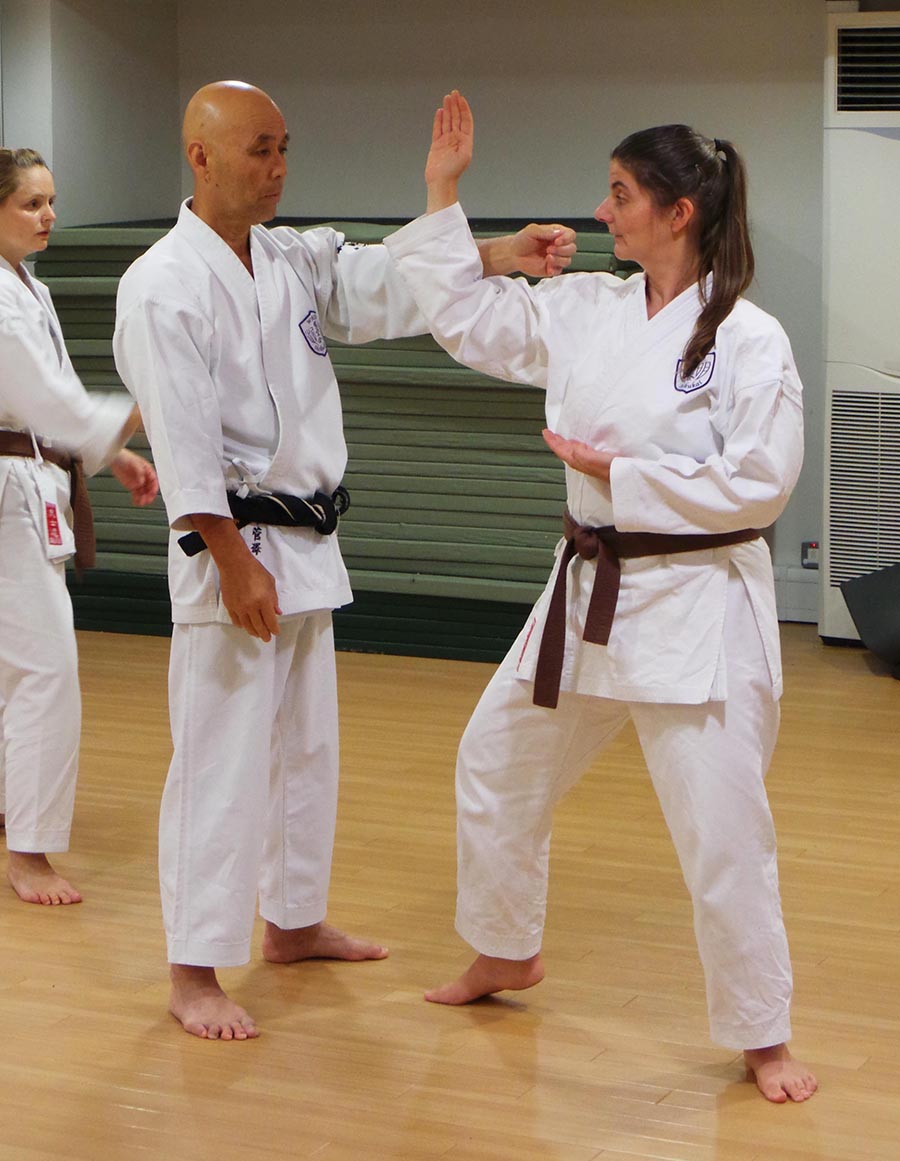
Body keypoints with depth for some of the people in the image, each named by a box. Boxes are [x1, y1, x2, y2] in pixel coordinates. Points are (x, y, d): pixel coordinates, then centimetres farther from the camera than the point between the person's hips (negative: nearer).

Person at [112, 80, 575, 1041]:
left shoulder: (296, 262, 10)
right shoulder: (165, 285, -14)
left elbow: (395, 286, 0)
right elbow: (183, 440, -19)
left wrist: (501, 256, -17)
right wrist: (235, 564, -22)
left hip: (309, 545, 8)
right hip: (233, 549, -8)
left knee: (306, 747, 18)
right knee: (221, 764, -6)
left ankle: (293, 923, 33)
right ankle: (194, 972, 3)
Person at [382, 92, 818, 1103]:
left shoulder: (748, 340, -15)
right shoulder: (585, 309, 4)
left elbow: (758, 484, -18)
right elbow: (465, 316, 12)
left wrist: (620, 474, -16)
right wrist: (442, 193, 8)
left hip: (697, 607, -7)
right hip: (591, 591, 7)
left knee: (721, 831, -4)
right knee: (496, 765, 18)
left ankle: (763, 1038, 13)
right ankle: (506, 954, 40)